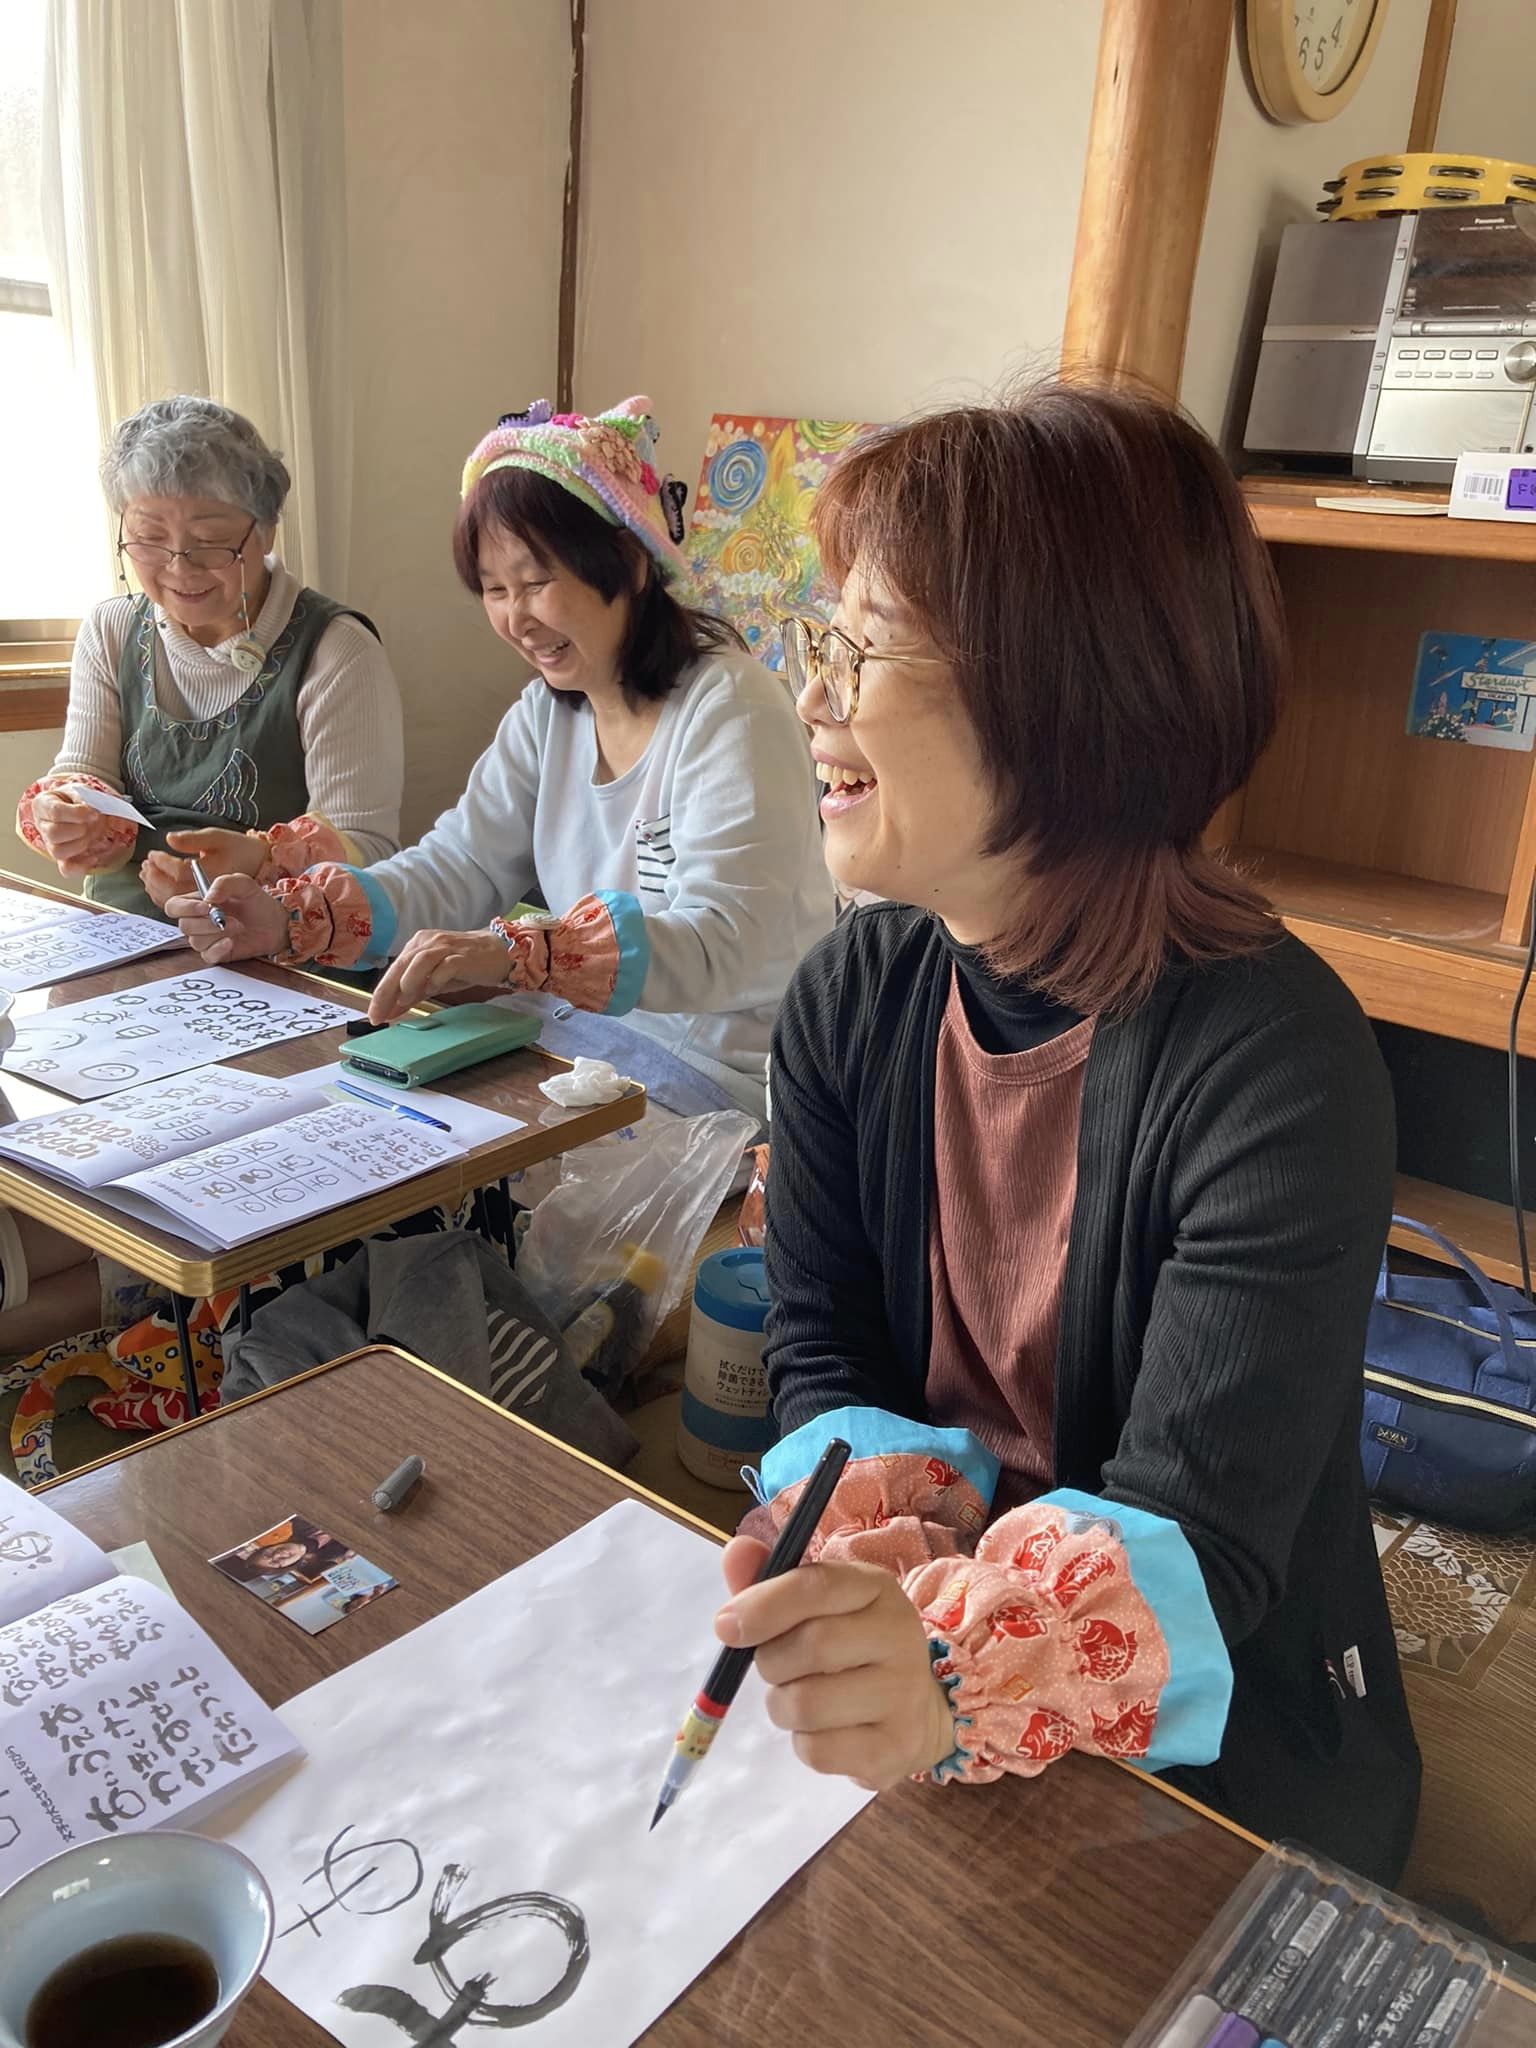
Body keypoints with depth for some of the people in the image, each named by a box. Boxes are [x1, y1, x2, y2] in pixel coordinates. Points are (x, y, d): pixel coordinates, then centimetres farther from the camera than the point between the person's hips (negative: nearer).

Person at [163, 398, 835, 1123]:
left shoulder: (730, 712, -17)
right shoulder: (550, 711, 7)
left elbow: (715, 946, -28)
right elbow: (458, 868, 3)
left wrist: (515, 955, -42)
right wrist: (287, 919, -13)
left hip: (732, 1085, -6)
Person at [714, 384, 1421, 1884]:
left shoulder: (1277, 1062, -22)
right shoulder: (850, 999, -5)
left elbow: (1198, 1520, -25)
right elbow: (824, 1359, -3)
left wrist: (955, 1674, -45)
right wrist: (882, 1554, -23)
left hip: (1229, 1755, -3)